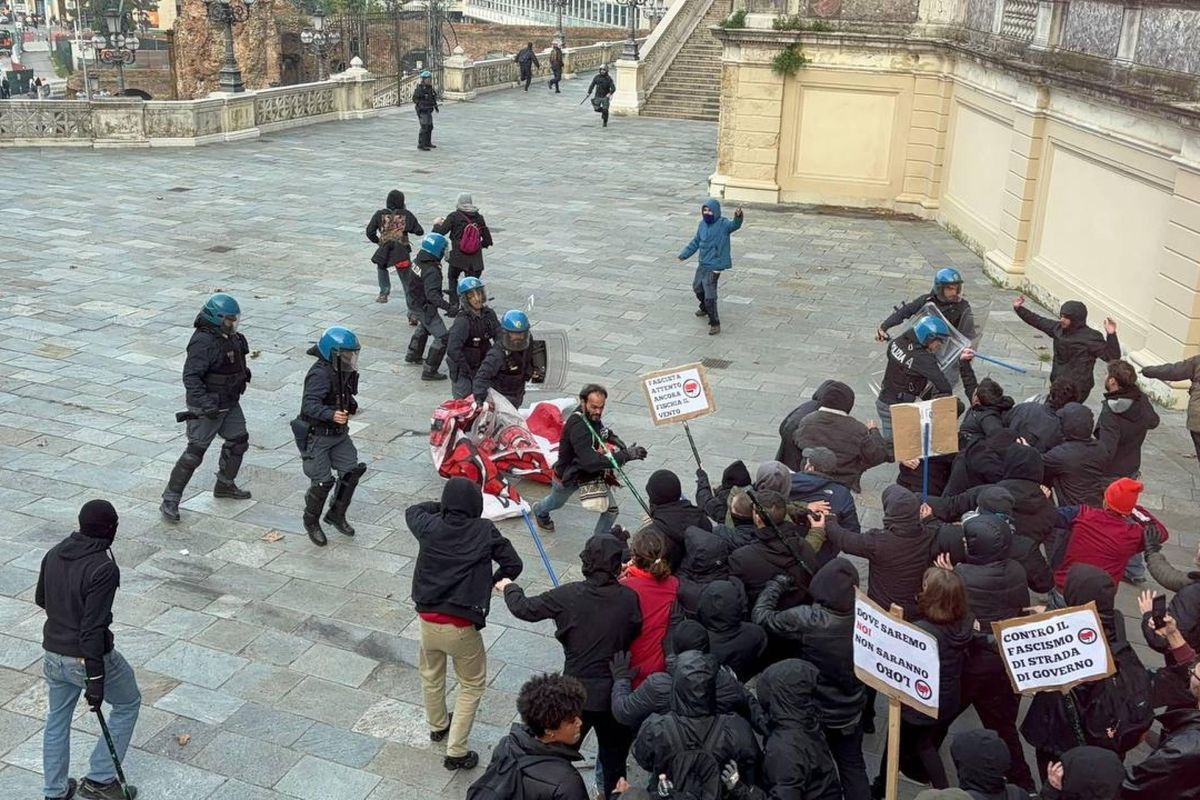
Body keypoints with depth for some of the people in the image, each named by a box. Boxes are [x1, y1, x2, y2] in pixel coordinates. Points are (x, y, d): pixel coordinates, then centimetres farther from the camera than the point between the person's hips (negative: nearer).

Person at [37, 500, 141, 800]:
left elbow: (40, 599, 14)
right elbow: (93, 628, -27)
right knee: (128, 704, 17)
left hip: (53, 654, 7)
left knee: (57, 718, 23)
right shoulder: (104, 568, -25)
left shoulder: (54, 554, -3)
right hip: (87, 658, -7)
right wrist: (95, 681, -22)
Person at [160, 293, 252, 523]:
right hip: (206, 407, -9)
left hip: (229, 403, 9)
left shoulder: (230, 337, 4)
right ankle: (170, 500, -1)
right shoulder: (203, 342, -25)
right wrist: (206, 404, -36)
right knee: (195, 451, -8)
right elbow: (190, 377, -30)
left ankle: (225, 485, 37)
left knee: (238, 440, 18)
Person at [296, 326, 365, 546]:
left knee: (351, 471, 3)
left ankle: (336, 514, 22)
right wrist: (332, 415, -49)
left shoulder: (344, 371, 2)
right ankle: (311, 522, 19)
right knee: (322, 482, -5)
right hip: (316, 435, -8)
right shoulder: (320, 374, -25)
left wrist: (350, 405, 6)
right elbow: (310, 405, -36)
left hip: (338, 433, 8)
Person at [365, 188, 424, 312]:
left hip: (384, 252, 1)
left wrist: (378, 241, 20)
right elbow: (419, 231, 1)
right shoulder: (406, 215, 1)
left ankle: (384, 293, 31)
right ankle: (412, 312, -6)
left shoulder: (380, 214, 2)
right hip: (402, 253, -1)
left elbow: (370, 232, 1)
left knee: (381, 267, 37)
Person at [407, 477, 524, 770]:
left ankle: (438, 727, 51)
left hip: (428, 619, 4)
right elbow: (513, 565, -5)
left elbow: (411, 511, 20)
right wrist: (489, 584, 9)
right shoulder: (485, 531, -9)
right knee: (472, 685, 16)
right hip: (462, 626, -3)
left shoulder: (430, 526, -3)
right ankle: (455, 752, 12)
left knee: (431, 676, 29)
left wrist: (441, 506, 24)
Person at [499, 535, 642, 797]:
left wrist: (509, 588, 15)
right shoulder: (629, 598, -13)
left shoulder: (569, 595, -14)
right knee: (614, 757, 21)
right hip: (614, 694, 1)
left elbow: (525, 608, -5)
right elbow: (634, 633, 2)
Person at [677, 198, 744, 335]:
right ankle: (704, 308, 54)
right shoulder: (703, 224, 4)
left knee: (709, 296, -14)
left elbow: (735, 225, -36)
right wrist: (684, 254, 19)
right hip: (702, 264, 8)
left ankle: (715, 324, -3)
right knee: (697, 287, 27)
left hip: (714, 266, -8)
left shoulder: (723, 224, -16)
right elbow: (696, 242, 16)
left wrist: (738, 216, -58)